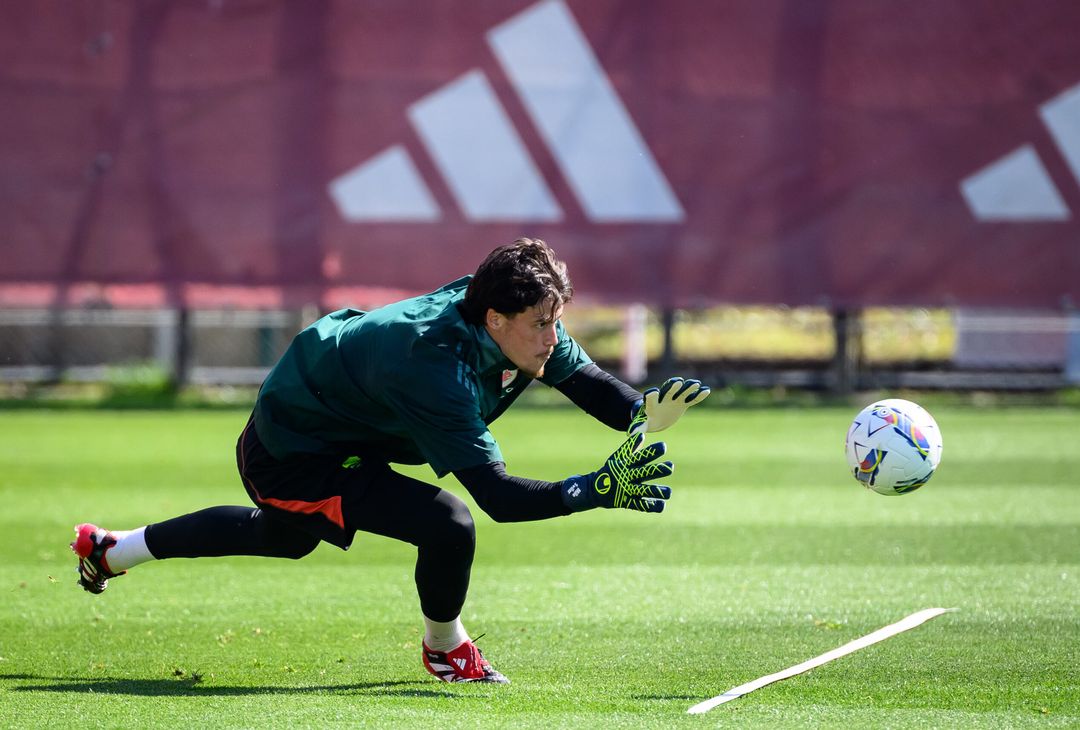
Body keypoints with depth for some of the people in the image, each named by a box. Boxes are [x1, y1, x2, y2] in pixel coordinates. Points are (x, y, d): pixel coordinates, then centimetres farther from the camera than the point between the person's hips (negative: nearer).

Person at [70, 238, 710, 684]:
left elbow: (591, 383, -10)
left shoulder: (522, 326, -18)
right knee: (448, 525, -26)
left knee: (286, 537, 37)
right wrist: (599, 489, -49)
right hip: (291, 458, -9)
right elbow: (496, 496, -43)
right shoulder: (437, 365, -41)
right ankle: (446, 651, 5)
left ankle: (111, 551, 54)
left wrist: (646, 411, -31)